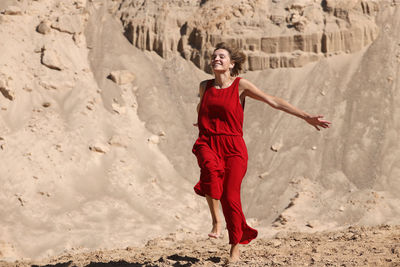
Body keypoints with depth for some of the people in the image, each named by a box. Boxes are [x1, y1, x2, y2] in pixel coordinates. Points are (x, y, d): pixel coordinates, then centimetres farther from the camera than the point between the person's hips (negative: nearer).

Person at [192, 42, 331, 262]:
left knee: (230, 197, -9)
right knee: (211, 169, -35)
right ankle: (215, 221, -21)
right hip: (208, 143, 2)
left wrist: (306, 117, -5)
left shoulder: (241, 85, 1)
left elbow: (274, 102, -2)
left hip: (233, 147, -2)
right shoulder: (204, 86, 11)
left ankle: (236, 248, 9)